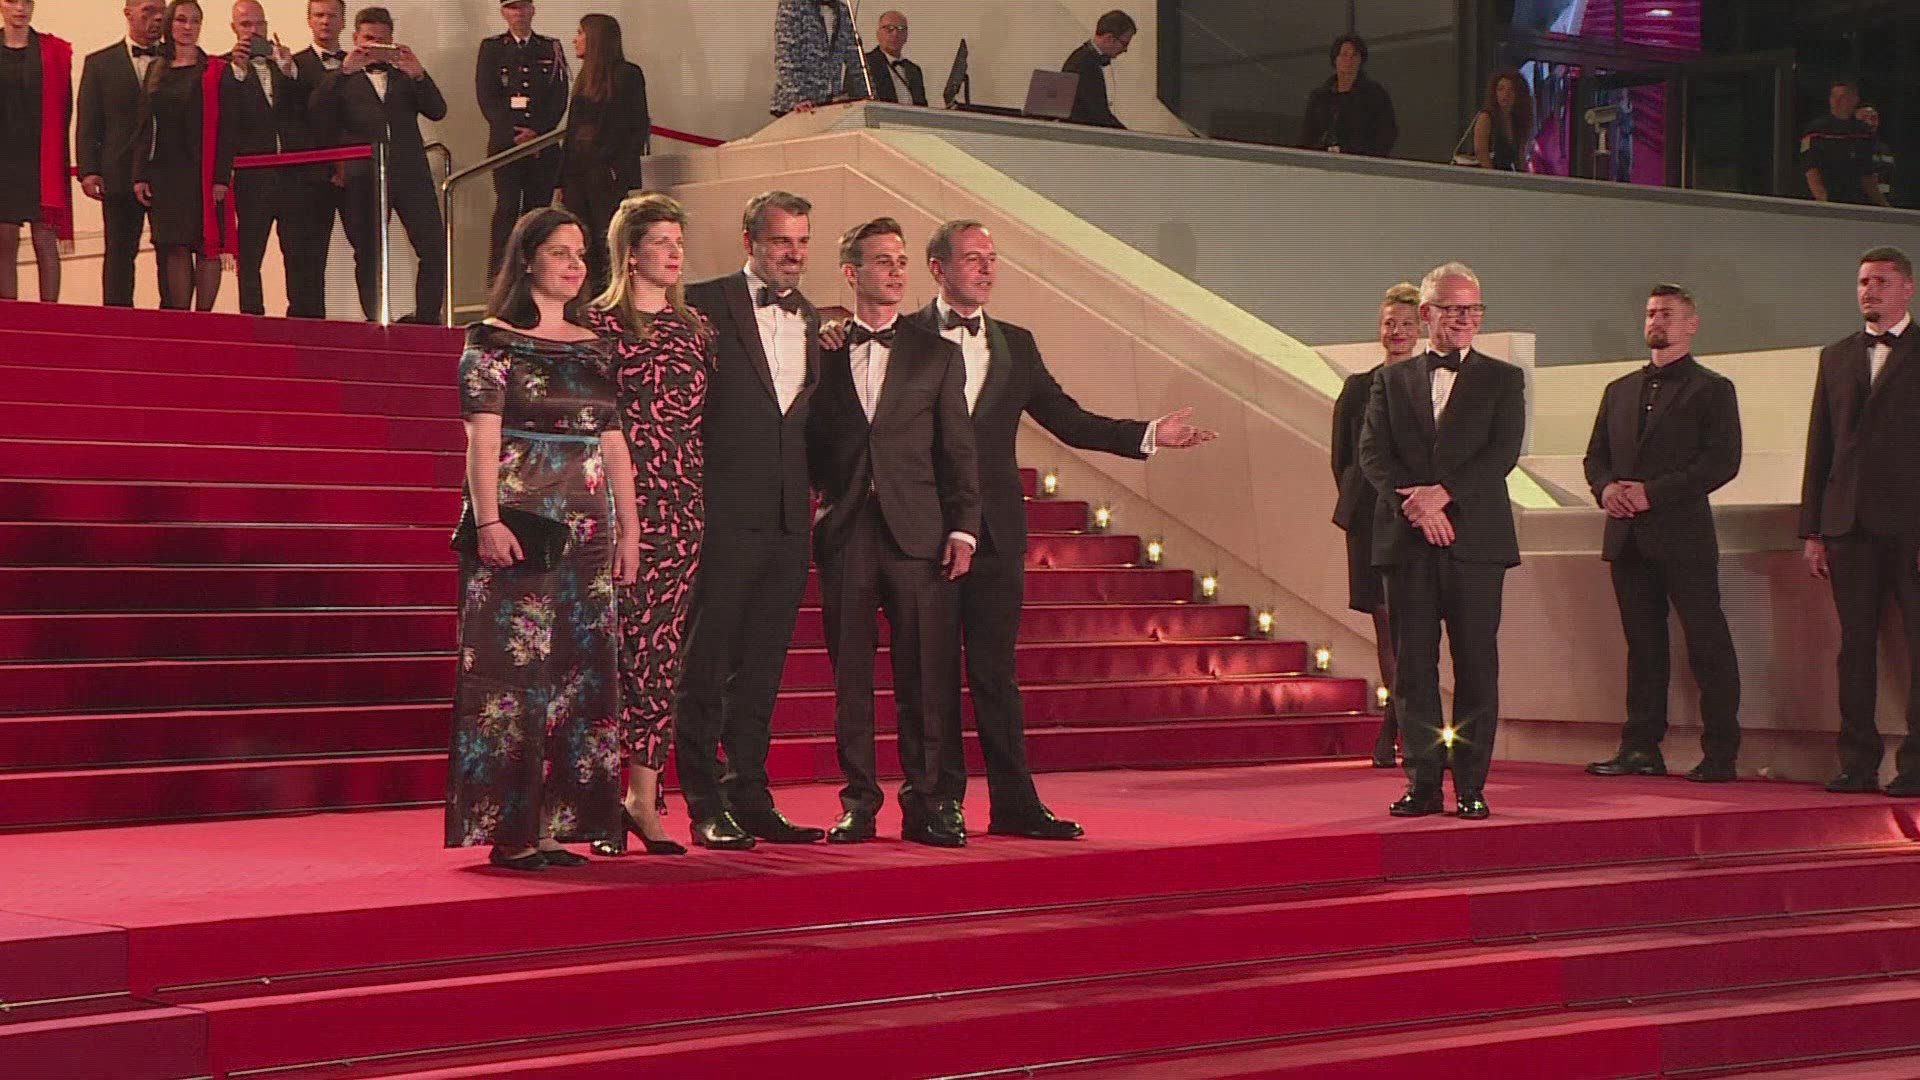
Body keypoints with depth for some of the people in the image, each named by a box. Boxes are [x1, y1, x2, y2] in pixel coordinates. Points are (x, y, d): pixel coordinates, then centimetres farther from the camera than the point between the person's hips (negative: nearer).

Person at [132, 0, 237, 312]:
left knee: (207, 247, -4)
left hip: (202, 174, -3)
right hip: (165, 174, 3)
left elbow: (224, 130, -5)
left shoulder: (216, 73, 0)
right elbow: (145, 128, 12)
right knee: (176, 248, 2)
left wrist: (221, 177, -13)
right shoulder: (156, 72, 13)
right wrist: (140, 175, 3)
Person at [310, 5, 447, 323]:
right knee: (368, 257, 0)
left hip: (409, 174, 2)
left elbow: (437, 111, 7)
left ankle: (426, 320, 0)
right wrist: (344, 70, -16)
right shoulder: (343, 81, 13)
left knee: (434, 250, -7)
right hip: (364, 178, -1)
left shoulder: (405, 76, 20)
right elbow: (318, 110, -6)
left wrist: (418, 75, -9)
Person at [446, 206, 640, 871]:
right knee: (514, 672, -6)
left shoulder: (594, 347, 15)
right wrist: (487, 522, -19)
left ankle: (556, 823, 11)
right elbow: (482, 438, -9)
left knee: (580, 674, 5)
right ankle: (509, 831, -4)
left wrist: (629, 529, 10)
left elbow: (614, 444, 15)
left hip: (588, 531, 6)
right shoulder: (493, 342, -1)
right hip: (519, 524, -6)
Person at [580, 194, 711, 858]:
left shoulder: (694, 327, 14)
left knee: (663, 654, 4)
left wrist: (702, 499, 9)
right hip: (621, 504, -4)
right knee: (618, 648, -4)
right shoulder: (600, 323, -1)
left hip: (683, 506, 5)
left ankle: (644, 799, 9)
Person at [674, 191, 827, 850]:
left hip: (789, 522, 6)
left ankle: (749, 798, 17)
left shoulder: (813, 321, 15)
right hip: (724, 516, -6)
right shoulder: (706, 306, -3)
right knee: (705, 666, 0)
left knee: (761, 670, 11)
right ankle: (706, 807, 6)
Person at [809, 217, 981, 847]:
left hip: (917, 533, 0)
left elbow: (957, 449, 8)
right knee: (850, 674, 3)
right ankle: (858, 801, 10)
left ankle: (927, 803, 6)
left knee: (927, 676, -1)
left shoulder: (937, 354, 11)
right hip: (845, 532, 0)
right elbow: (808, 444, 12)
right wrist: (816, 505, -1)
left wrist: (963, 527, 0)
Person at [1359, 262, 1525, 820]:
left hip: (1476, 538, -1)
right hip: (1406, 541, 2)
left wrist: (1443, 493, -15)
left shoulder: (1502, 380, 9)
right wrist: (1415, 504, -13)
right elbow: (1372, 453, 3)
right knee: (1412, 666, 2)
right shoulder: (1392, 380, 14)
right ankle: (1422, 783, 6)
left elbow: (1503, 454, -4)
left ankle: (1471, 786, 3)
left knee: (1476, 666, -1)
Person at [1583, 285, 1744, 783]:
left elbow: (1723, 461, -9)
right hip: (1628, 537, 5)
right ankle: (1641, 747, 12)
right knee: (1643, 645, 9)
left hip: (1682, 534, -5)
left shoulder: (1712, 389, 1)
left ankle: (1720, 755, 0)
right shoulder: (1619, 390, 20)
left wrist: (1654, 492, -15)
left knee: (1707, 645, -4)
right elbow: (1595, 456, 20)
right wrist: (1606, 488, -4)